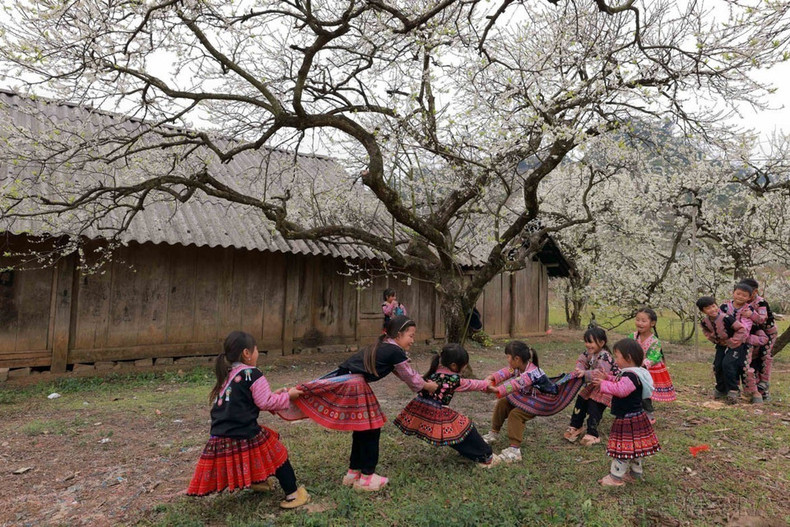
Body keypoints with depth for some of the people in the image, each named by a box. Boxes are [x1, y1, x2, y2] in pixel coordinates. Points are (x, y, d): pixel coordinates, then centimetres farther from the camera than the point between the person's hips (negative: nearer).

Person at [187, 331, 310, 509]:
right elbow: (265, 403, -8)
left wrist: (273, 395, 22)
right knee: (277, 454, 9)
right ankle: (293, 495, 16)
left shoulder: (226, 376, 14)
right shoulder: (252, 374, -10)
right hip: (244, 436, -7)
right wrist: (287, 396, 6)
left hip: (220, 439, 7)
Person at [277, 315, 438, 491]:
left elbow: (405, 373, 32)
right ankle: (367, 477, 18)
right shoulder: (395, 352, -7)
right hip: (353, 386, -10)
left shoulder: (383, 348, 21)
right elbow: (411, 379, 4)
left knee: (362, 429, 20)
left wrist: (424, 381, 34)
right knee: (370, 429, 5)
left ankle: (354, 472, 33)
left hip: (345, 381, 10)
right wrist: (428, 386, 22)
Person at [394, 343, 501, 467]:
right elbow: (470, 385, 7)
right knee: (465, 426, 6)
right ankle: (485, 458, 17)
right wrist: (487, 385, 25)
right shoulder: (454, 379, -11)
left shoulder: (435, 370, 8)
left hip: (418, 412, 7)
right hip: (436, 417, -7)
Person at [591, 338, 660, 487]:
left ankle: (615, 477, 5)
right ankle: (635, 473, 34)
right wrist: (607, 378, 8)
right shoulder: (630, 374, 8)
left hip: (629, 420, -11)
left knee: (624, 447, -2)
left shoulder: (631, 376, -26)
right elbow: (619, 384, 20)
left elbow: (620, 390, -36)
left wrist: (603, 385, -26)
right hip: (634, 417, 11)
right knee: (633, 447, 21)